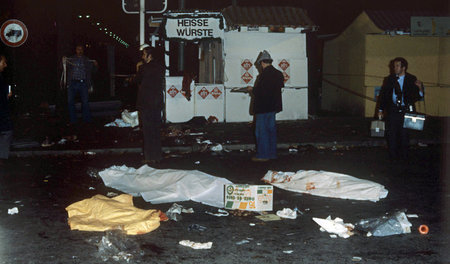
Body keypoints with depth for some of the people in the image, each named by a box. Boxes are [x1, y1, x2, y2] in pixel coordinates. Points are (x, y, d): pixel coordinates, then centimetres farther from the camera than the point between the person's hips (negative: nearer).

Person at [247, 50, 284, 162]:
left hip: (263, 107, -8)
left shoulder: (264, 74, -18)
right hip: (273, 106, 8)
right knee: (271, 129, 15)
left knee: (261, 131, -1)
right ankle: (272, 153, 21)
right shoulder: (278, 74, 7)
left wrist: (252, 89, -2)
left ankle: (263, 155, 2)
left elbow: (259, 91, -22)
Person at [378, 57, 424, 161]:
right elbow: (383, 95, 11)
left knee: (404, 133, 3)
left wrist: (420, 88, -21)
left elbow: (418, 96, 0)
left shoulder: (411, 79, 1)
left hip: (406, 110, -1)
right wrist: (381, 110, 8)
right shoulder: (390, 79, 7)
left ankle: (403, 155, 18)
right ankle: (393, 156, 14)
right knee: (391, 133, 2)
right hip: (393, 110, 2)